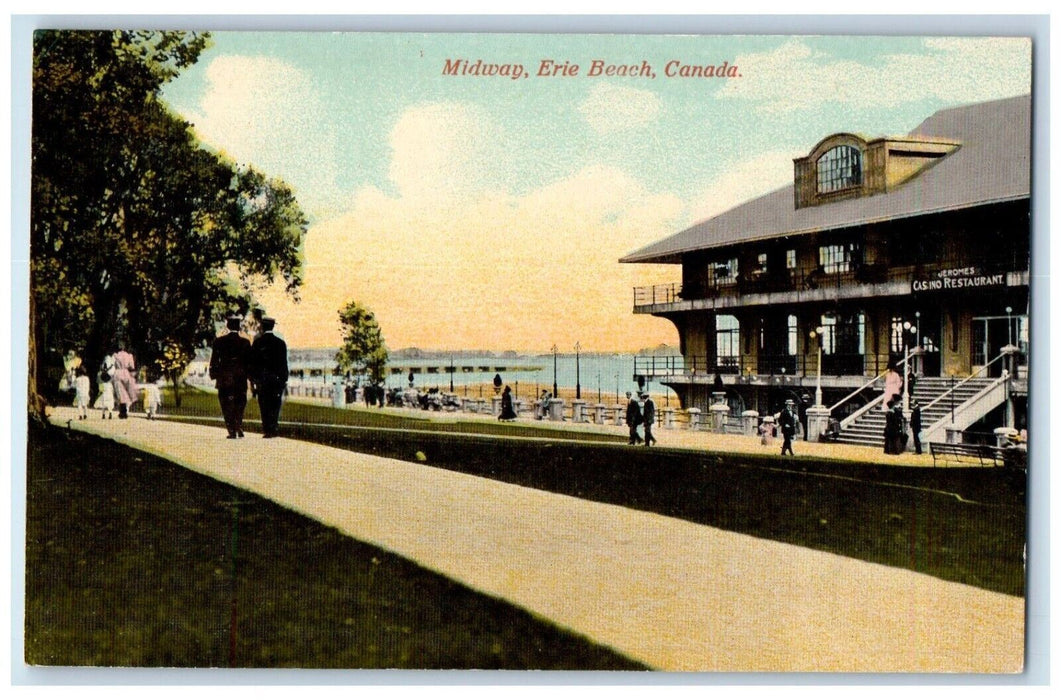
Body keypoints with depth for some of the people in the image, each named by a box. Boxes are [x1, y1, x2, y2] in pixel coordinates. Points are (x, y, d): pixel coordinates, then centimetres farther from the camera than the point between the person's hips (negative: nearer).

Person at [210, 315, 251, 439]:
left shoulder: (219, 341, -2)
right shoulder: (245, 342, -2)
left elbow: (214, 360, 0)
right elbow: (249, 362, 2)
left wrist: (213, 375, 9)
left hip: (224, 379, -1)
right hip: (240, 380, 1)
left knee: (227, 407, 4)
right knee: (239, 405, 14)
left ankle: (232, 431, -1)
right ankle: (239, 428, 5)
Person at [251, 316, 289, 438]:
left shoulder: (257, 342, -2)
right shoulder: (280, 343, 1)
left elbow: (253, 361, -1)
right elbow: (284, 363, 2)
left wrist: (253, 378, 5)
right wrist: (284, 380, 6)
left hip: (262, 378, -1)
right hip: (277, 377, 1)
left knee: (264, 405, 3)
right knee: (275, 404, 5)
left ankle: (267, 429, 0)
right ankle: (274, 429, -1)